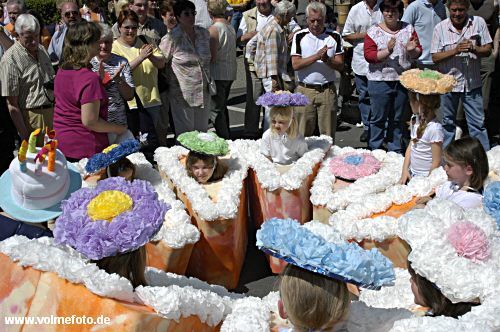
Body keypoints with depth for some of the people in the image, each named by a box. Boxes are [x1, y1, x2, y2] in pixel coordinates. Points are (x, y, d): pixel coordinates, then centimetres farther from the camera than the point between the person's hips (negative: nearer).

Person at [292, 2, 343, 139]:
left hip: (328, 90, 1)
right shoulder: (299, 36, 2)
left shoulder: (334, 36, 5)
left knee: (328, 134, 4)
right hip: (305, 90, -1)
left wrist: (327, 59, -19)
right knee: (303, 134, 3)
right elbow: (295, 64, -7)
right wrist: (317, 56, -18)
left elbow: (340, 66, 1)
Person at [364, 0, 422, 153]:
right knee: (378, 118, 2)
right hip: (380, 81, -3)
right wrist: (387, 51, -25)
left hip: (403, 81, 3)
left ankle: (395, 151, 25)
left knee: (397, 119, 14)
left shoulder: (408, 29, 6)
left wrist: (412, 50, -16)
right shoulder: (373, 31, -4)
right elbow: (369, 55, -12)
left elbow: (418, 52, 7)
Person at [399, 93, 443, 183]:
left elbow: (436, 162, -17)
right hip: (411, 173, 7)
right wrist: (405, 170, 1)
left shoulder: (435, 128, -22)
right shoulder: (415, 120, 1)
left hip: (425, 177, -7)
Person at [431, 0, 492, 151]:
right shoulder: (440, 28, -8)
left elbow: (487, 50, -1)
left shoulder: (478, 23, -5)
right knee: (448, 122, 14)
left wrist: (474, 49, -22)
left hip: (472, 82, 0)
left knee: (478, 122, 6)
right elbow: (435, 58, -8)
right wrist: (455, 50, -23)